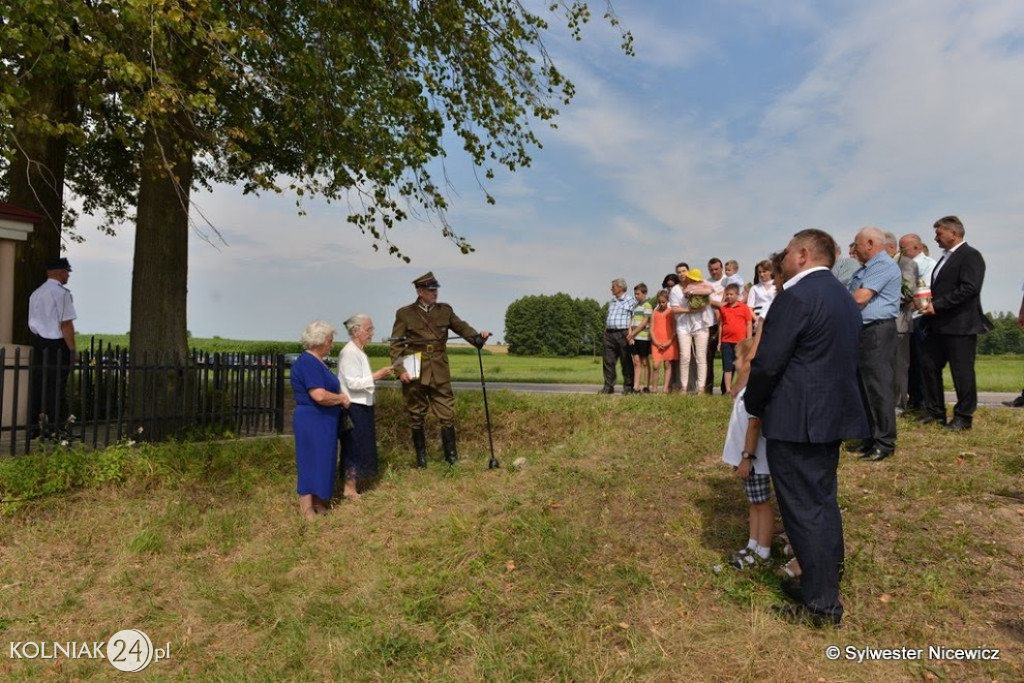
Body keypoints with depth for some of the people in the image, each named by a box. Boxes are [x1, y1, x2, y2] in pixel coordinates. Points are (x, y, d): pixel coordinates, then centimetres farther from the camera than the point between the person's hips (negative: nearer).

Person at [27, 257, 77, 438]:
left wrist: (38, 345, 21)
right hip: (57, 345, -8)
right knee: (56, 388, -3)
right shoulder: (62, 293, -12)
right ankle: (53, 428, 0)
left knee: (37, 385, 11)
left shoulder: (36, 293, 14)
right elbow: (66, 324, -15)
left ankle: (35, 428, 16)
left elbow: (32, 323, 16)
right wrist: (72, 350, -11)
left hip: (38, 343, 8)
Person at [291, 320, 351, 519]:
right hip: (312, 422, -10)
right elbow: (319, 395, -27)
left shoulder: (316, 362, 14)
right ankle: (307, 511, 3)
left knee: (322, 462, 16)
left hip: (322, 422, 10)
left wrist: (339, 398, 7)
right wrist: (341, 398, -13)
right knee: (312, 463, -4)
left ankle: (318, 503, 26)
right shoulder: (307, 363, -18)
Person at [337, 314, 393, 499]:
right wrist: (376, 376, -19)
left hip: (362, 406, 10)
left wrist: (378, 375, 8)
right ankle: (349, 489, 8)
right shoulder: (349, 353, -17)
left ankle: (351, 486, 23)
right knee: (355, 447, -2)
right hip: (353, 407, -10)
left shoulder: (359, 352, 13)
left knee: (362, 447, 14)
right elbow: (352, 383, -21)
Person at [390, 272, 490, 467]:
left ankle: (451, 458, 11)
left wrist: (477, 337, -15)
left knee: (447, 415, 0)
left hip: (440, 374, 2)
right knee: (416, 417, 9)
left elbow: (461, 327, 5)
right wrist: (400, 370, -11)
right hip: (414, 375, -1)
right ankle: (421, 458, 22)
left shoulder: (445, 310, 11)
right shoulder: (404, 313, 3)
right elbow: (396, 344, -1)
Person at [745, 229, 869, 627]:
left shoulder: (796, 296, -17)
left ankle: (822, 604, 9)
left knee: (804, 509, 0)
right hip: (832, 414, 10)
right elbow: (840, 359, 16)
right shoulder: (843, 296, 13)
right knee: (823, 502, 19)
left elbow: (767, 362, -19)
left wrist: (752, 405, -2)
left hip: (796, 420, -9)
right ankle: (824, 584, 31)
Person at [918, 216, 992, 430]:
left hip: (960, 325, -9)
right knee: (929, 366, 11)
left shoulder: (970, 256, -10)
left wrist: (937, 305, -20)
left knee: (962, 371, -1)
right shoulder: (946, 257, 18)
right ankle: (934, 412, 21)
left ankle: (963, 417, 10)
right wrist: (928, 304, 5)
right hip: (938, 325, 9)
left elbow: (969, 288, -21)